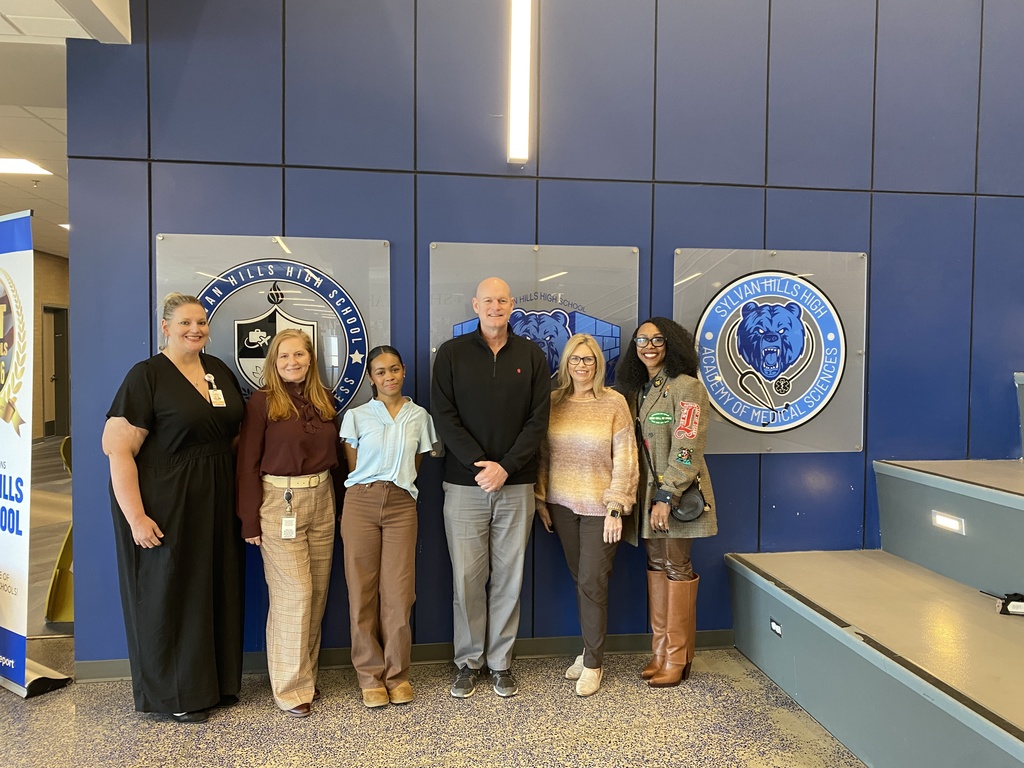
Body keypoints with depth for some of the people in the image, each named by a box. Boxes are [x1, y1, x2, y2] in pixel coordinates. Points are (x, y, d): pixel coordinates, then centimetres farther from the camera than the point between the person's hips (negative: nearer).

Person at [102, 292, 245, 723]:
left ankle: (216, 681, 31)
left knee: (217, 590, 14)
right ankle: (176, 695, 23)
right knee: (168, 594, 6)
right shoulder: (147, 376, -10)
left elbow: (236, 432, 16)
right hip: (164, 508, -6)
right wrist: (135, 517, -20)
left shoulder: (219, 370, 8)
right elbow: (118, 449, -15)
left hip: (215, 506, 6)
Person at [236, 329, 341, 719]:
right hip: (279, 502, -5)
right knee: (293, 594, -3)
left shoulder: (324, 399, 8)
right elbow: (247, 463, -7)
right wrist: (250, 521, -9)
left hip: (322, 500, 5)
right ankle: (290, 687, 12)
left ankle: (307, 673, 28)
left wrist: (338, 501, 9)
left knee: (318, 591, 10)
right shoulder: (262, 402, -6)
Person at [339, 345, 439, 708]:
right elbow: (353, 467, 8)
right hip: (361, 503, 0)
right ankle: (370, 675, 17)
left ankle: (397, 673, 16)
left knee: (398, 593, -1)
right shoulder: (356, 417, 4)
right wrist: (370, 491, 4)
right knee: (362, 592, 3)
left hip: (401, 505, 1)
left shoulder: (419, 417, 8)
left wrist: (396, 486, 8)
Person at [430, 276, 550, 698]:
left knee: (508, 576, 8)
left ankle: (501, 661, 24)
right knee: (467, 577, 5)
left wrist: (506, 466, -11)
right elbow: (444, 416, -4)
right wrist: (479, 463, -13)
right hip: (464, 484, -1)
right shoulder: (452, 353, 3)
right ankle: (469, 661, 22)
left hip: (516, 484, 1)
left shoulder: (532, 355, 5)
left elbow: (538, 419, 0)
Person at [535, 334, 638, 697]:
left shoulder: (614, 402, -6)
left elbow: (624, 459, -7)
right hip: (562, 506, 3)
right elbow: (543, 455, 7)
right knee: (579, 579, 12)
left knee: (593, 582, -1)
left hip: (599, 507, -3)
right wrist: (540, 500, 5)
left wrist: (616, 508, -10)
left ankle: (593, 663, 15)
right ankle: (590, 649, 30)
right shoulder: (553, 402, 3)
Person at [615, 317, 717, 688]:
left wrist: (666, 495, -21)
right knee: (656, 565, 11)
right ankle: (660, 653, 22)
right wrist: (647, 494, 10)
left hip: (677, 493, -7)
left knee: (677, 569, 1)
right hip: (649, 491, 7)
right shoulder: (636, 389, 13)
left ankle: (677, 659, 13)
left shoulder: (686, 387, -11)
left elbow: (686, 449, -17)